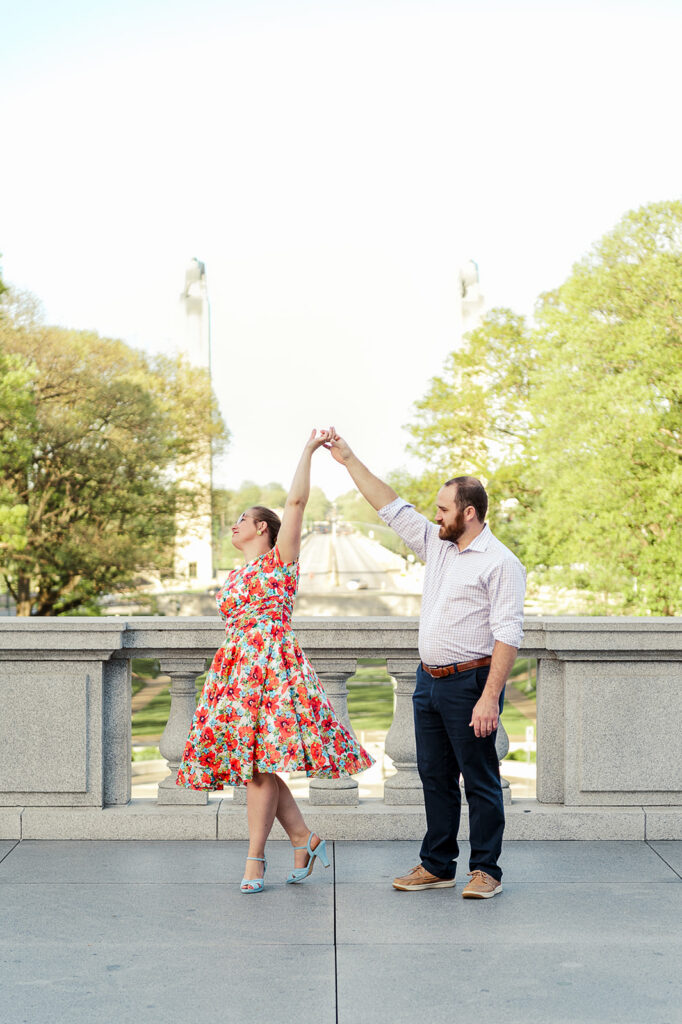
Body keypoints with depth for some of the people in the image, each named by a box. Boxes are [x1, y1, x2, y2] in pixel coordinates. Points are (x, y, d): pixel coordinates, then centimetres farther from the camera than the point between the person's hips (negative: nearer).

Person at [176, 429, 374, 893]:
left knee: (259, 764, -10)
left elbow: (297, 501, -6)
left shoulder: (280, 559, 3)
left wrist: (309, 450, -7)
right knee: (255, 767, 3)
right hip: (236, 670, 7)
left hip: (272, 666, -7)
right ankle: (305, 839, 15)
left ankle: (255, 858, -3)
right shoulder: (233, 577, 22)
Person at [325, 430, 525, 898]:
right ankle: (437, 865, 22)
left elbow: (508, 634, -17)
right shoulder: (437, 545, 12)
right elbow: (392, 507, 17)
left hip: (470, 683, -8)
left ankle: (486, 870, 10)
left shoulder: (500, 562, -12)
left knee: (480, 780, 0)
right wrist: (350, 460, 15)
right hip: (429, 682, 8)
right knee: (436, 777, 13)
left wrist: (489, 698, -23)